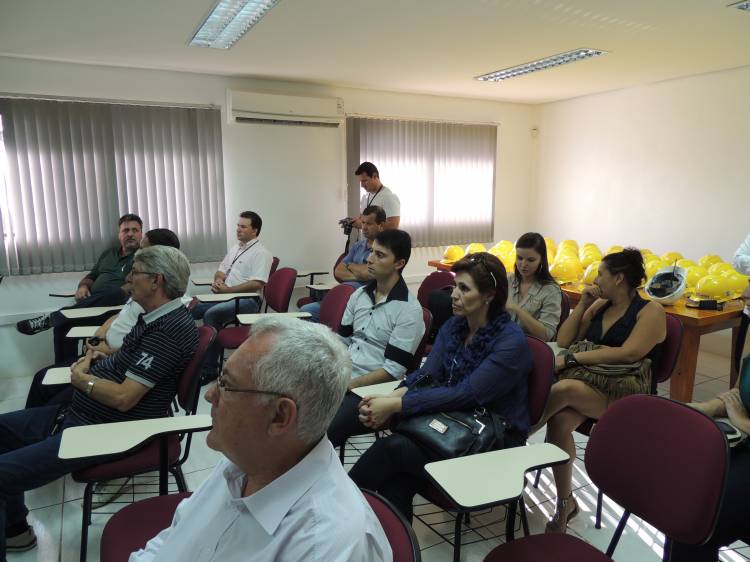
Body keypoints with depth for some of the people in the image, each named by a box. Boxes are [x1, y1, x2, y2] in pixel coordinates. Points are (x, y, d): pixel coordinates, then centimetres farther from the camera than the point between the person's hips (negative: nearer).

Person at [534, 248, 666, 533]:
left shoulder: (651, 311, -1)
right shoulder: (599, 306, 17)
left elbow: (629, 353, -17)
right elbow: (563, 340, 15)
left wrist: (573, 358, -18)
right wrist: (583, 304, 8)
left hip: (624, 391, -5)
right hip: (584, 381, 5)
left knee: (563, 388, -34)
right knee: (559, 421, -27)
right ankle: (565, 503, -12)